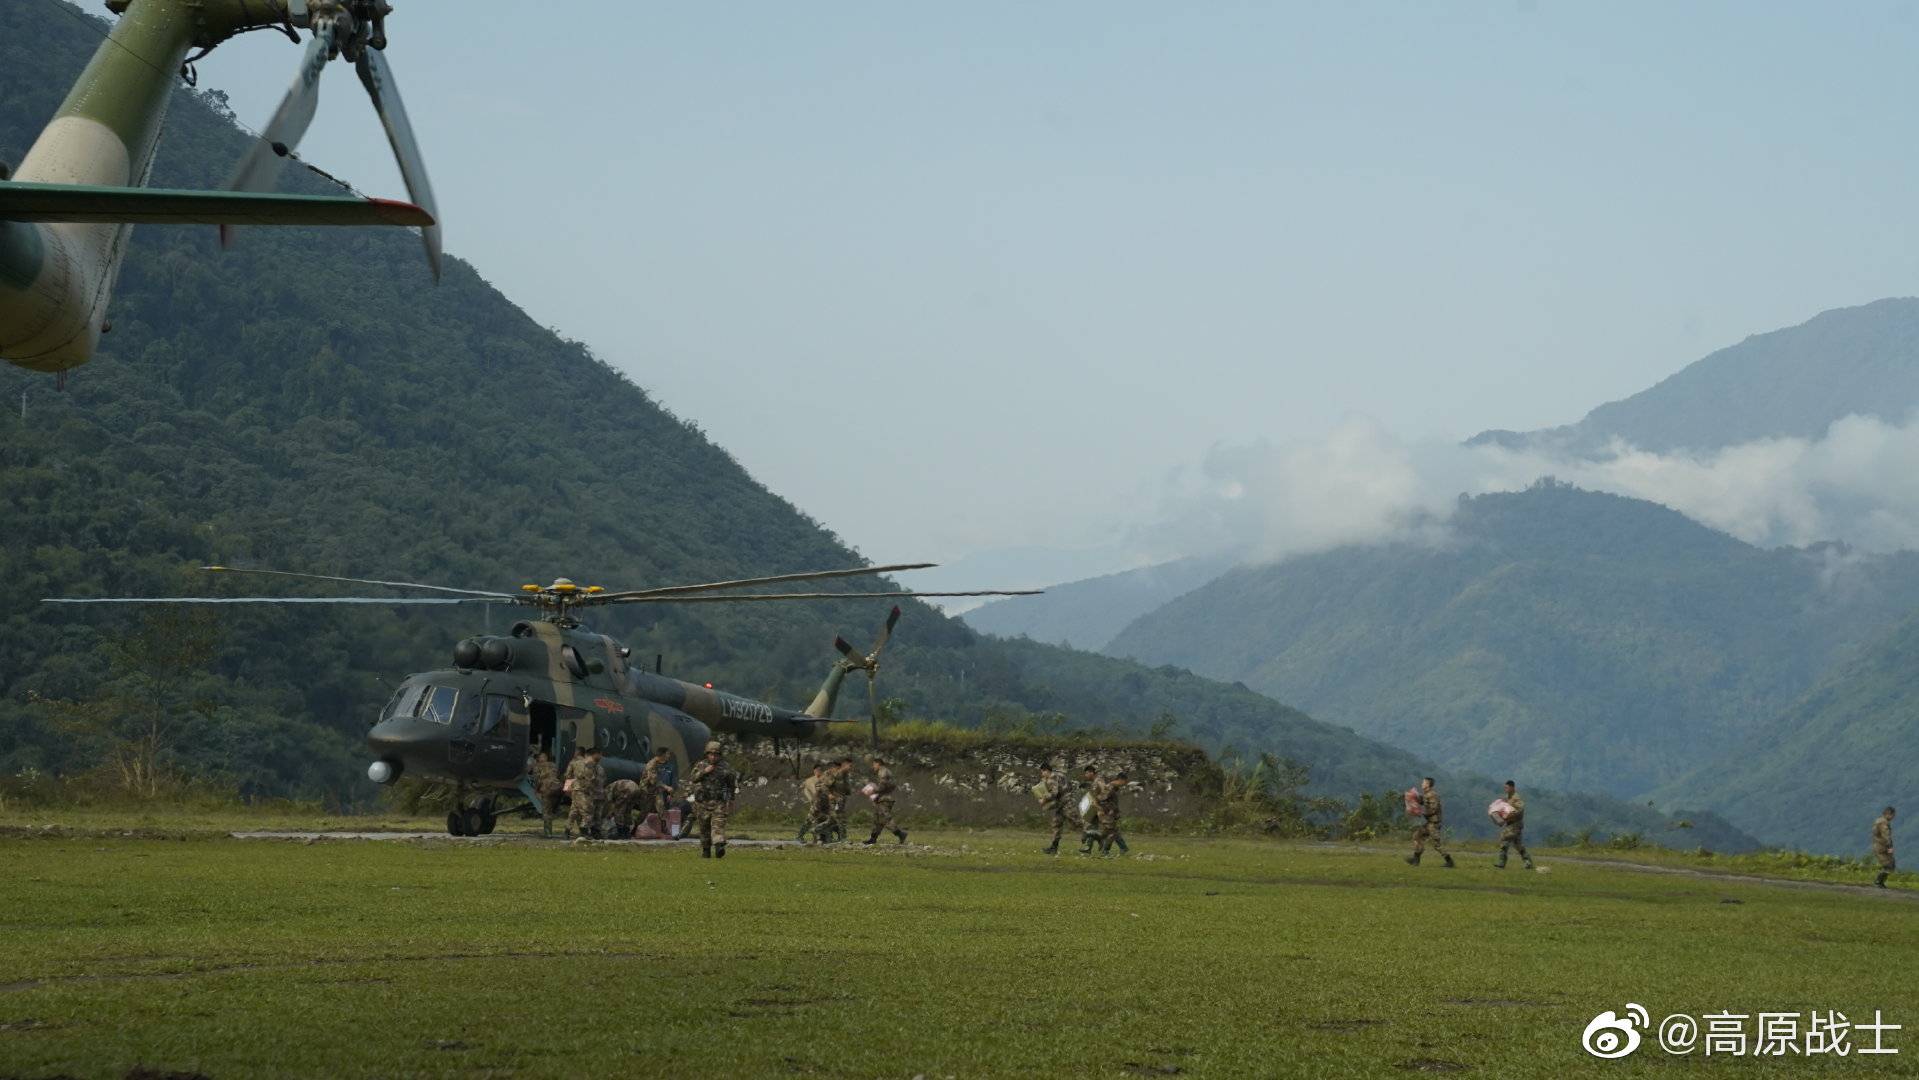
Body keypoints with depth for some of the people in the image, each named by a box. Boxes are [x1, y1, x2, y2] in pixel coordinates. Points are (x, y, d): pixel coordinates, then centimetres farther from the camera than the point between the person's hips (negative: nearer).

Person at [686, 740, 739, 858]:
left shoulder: (725, 767, 5)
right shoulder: (701, 765, 6)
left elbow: (732, 783, 16)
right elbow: (690, 780, -5)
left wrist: (731, 799, 16)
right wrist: (703, 772, -15)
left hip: (719, 803, -2)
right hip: (703, 803, 2)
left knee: (718, 824, -17)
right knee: (704, 827, 7)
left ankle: (719, 848, -32)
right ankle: (705, 851, 19)